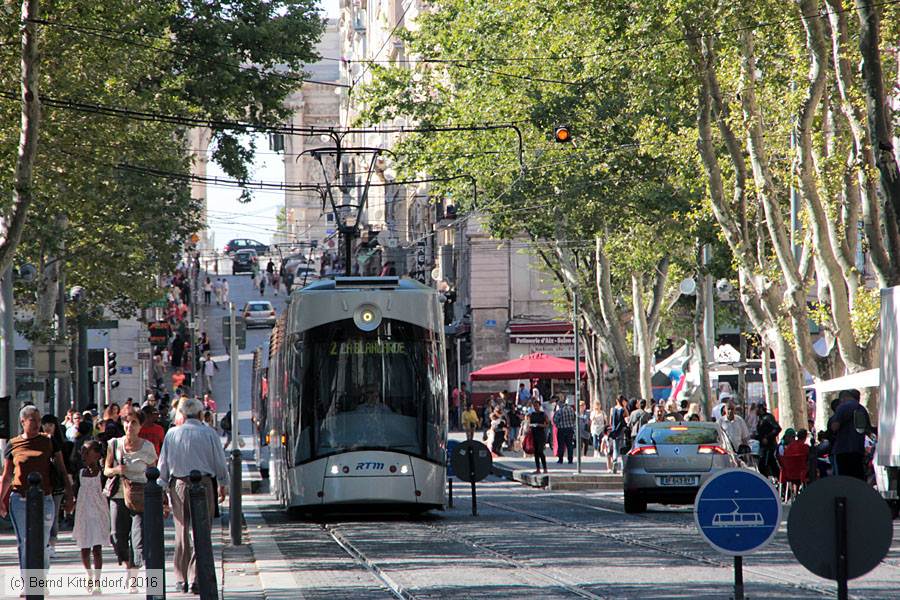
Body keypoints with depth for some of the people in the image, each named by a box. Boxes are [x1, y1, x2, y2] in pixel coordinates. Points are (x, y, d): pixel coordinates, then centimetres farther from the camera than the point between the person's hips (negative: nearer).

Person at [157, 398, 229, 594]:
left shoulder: (172, 434, 4)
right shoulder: (209, 434, -1)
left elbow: (163, 463, 6)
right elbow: (220, 462, 4)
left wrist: (163, 490, 11)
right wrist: (222, 485, 18)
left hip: (178, 484, 2)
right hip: (203, 484, -2)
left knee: (182, 532, 11)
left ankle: (181, 580, 14)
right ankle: (196, 579, -6)